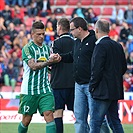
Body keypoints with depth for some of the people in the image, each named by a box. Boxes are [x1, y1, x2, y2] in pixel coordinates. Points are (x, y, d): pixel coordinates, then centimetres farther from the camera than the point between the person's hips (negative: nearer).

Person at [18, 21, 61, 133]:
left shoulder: (46, 48, 13)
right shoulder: (27, 48, -5)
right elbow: (33, 66, -17)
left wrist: (55, 59, 1)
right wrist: (48, 62, -25)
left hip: (45, 89, 4)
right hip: (29, 89, -4)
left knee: (49, 115, -11)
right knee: (26, 119, 4)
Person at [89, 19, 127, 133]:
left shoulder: (101, 46, -14)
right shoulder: (118, 46, 10)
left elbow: (97, 69, -19)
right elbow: (124, 67, 17)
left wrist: (92, 87, -9)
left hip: (102, 91, -8)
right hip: (115, 90, 9)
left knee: (95, 124, -6)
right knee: (115, 121, 13)